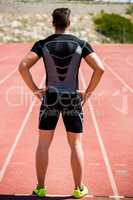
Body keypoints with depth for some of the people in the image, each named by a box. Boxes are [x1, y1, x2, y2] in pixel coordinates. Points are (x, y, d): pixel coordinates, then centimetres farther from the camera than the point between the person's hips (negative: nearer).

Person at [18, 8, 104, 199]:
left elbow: (23, 67, -13)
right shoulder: (80, 44, -3)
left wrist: (36, 90, -4)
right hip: (73, 100, 0)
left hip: (50, 98, 0)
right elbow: (99, 68, -12)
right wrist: (88, 92, -3)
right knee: (76, 145, 8)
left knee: (43, 143, 8)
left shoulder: (43, 44, -3)